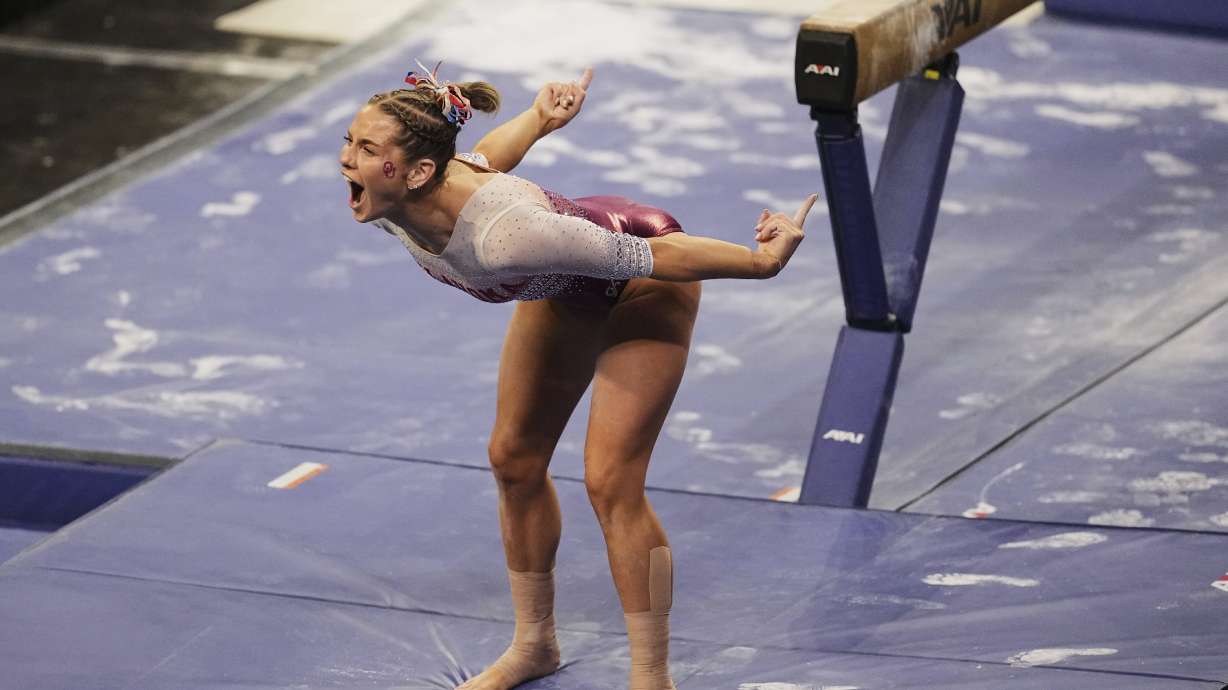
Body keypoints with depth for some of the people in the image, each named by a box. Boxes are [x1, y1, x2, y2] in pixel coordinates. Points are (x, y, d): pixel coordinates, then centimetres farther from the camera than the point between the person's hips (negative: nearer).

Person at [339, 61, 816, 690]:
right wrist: (540, 115, 12)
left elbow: (654, 255, -35)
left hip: (643, 284, -8)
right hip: (565, 290, 8)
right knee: (513, 459, 13)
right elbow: (484, 157, -2)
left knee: (610, 482, -11)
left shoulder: (501, 237, -46)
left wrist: (764, 261, -27)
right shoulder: (383, 207, -25)